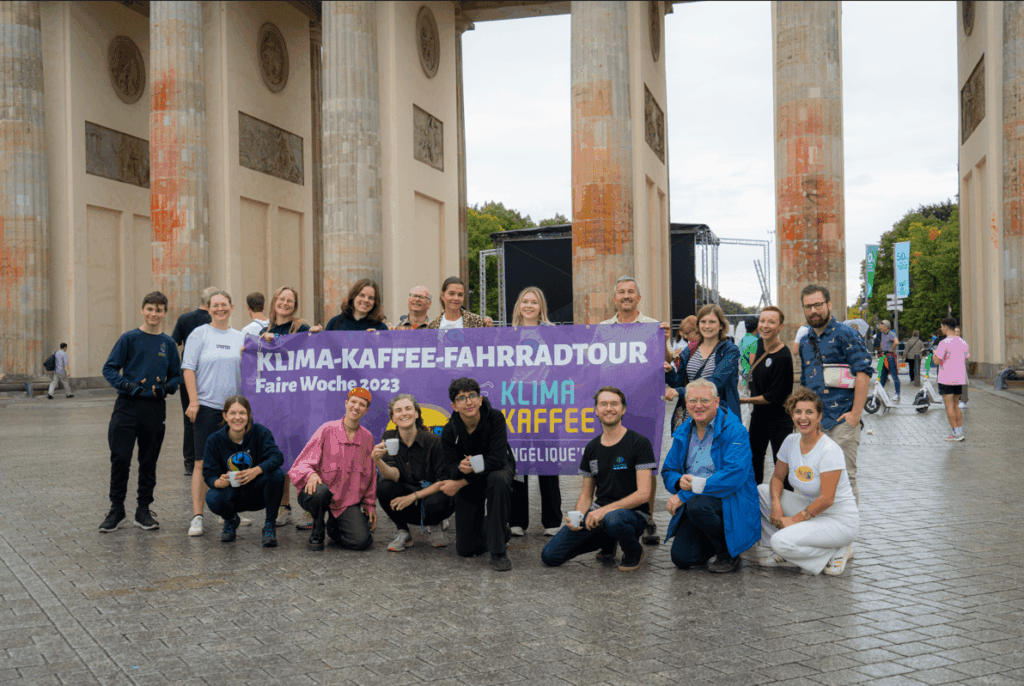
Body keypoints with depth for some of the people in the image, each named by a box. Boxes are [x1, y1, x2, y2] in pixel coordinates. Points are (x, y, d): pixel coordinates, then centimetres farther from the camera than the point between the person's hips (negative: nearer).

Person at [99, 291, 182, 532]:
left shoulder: (168, 343, 7)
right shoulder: (129, 338, -1)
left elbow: (177, 375, 13)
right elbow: (109, 368, -2)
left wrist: (166, 387, -8)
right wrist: (126, 385, -18)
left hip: (155, 409, 2)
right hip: (127, 406, -2)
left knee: (149, 462, 8)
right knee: (120, 459, -3)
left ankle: (143, 510, 18)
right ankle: (116, 509, 11)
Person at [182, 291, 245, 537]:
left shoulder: (240, 338, 13)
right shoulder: (200, 334, 1)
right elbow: (188, 368, -5)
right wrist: (193, 401, -12)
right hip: (206, 406, -4)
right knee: (203, 461, -6)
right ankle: (197, 517, -3)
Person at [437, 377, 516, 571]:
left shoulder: (495, 418, -24)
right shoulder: (449, 431, -17)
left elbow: (497, 460, -30)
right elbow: (450, 471, -17)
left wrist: (461, 482, -28)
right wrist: (461, 468, -43)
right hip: (467, 484, 2)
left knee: (498, 480, -42)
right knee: (465, 549, -2)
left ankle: (498, 551, -29)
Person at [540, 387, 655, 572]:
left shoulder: (639, 443, -7)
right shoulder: (592, 448, 10)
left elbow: (643, 493, -14)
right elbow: (587, 494, 14)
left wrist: (606, 510, -23)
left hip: (632, 512, -5)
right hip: (598, 512, 5)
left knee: (612, 520, -43)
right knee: (549, 556, -8)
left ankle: (634, 551, -5)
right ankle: (607, 543, 15)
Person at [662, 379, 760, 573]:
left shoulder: (734, 431, -12)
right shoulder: (682, 433, 9)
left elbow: (734, 476, -24)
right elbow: (668, 471, 14)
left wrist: (684, 495, -24)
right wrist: (679, 482, -14)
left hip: (730, 501, -6)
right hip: (693, 504, 6)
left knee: (697, 505, -36)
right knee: (682, 558, -12)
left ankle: (728, 555, -9)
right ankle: (718, 542, 21)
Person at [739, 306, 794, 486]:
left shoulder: (783, 357, -24)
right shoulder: (760, 344, 0)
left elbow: (773, 397, -21)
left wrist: (742, 400, -15)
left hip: (779, 419, -8)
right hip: (758, 414, 8)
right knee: (754, 459, 17)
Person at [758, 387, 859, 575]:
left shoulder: (829, 450, -22)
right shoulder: (791, 442, -1)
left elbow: (826, 499, -24)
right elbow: (777, 477, 8)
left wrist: (795, 519, -18)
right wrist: (776, 505, -11)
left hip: (839, 521, -8)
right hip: (808, 508, 8)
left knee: (781, 542, -26)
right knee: (761, 491, -5)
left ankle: (836, 552, -4)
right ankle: (787, 553, 1)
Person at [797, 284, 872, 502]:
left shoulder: (845, 335, -4)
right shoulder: (805, 341, 18)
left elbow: (863, 373, -13)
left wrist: (856, 413, -17)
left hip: (842, 419, -7)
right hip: (814, 422, 7)